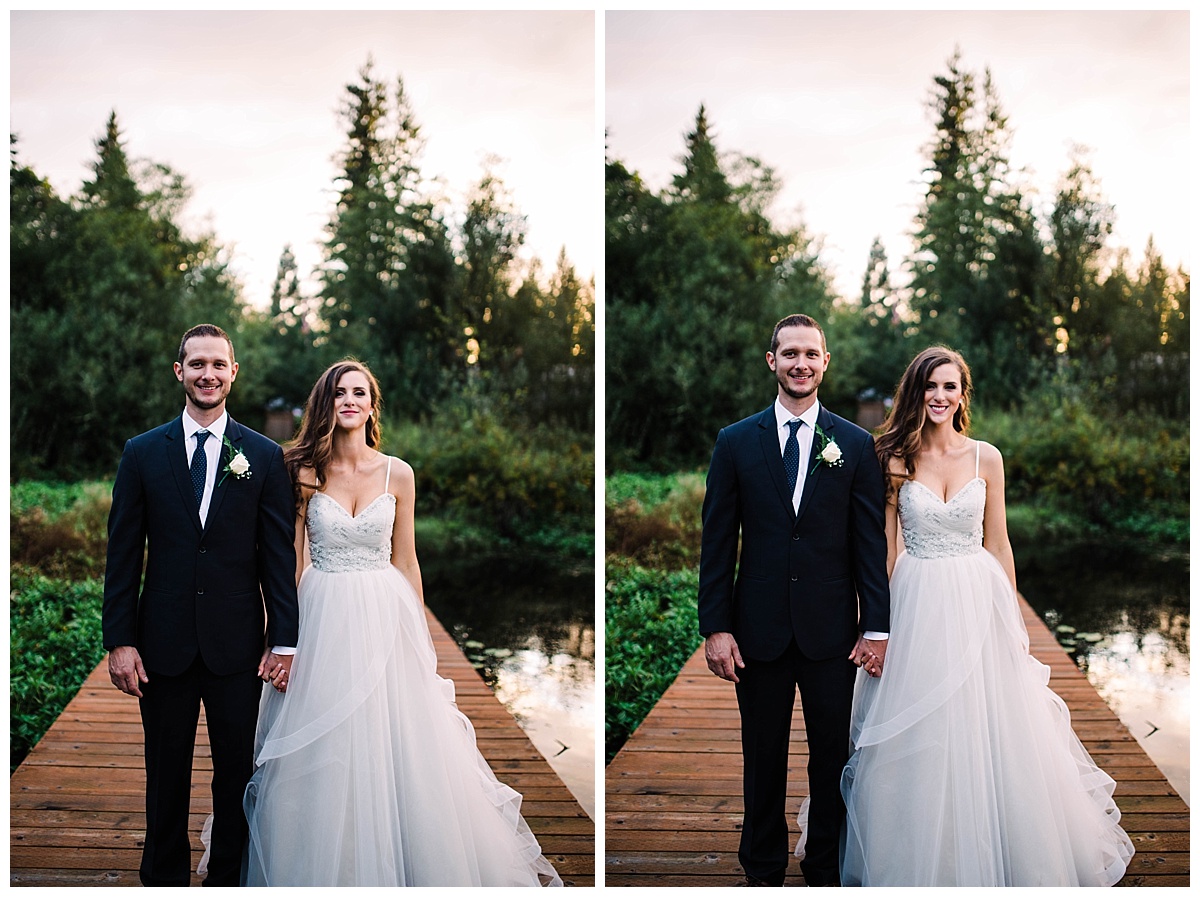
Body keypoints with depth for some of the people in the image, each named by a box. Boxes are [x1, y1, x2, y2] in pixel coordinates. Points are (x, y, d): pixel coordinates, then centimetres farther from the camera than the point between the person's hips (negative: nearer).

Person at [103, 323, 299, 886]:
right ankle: (164, 879, 26)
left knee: (236, 773, 8)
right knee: (166, 774, 11)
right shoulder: (142, 453, 3)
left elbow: (278, 554, 0)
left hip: (236, 645, 0)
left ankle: (229, 879, 23)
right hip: (164, 643, 1)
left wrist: (284, 640, -4)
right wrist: (119, 640, -4)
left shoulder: (265, 457, 2)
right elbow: (123, 555, 2)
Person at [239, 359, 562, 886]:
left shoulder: (398, 475, 2)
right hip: (321, 620, -1)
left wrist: (422, 639, 7)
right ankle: (328, 872, 20)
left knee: (402, 755, 2)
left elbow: (406, 562, 8)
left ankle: (409, 870, 19)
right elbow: (292, 561, 1)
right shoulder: (306, 473, -1)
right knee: (322, 764, 3)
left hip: (385, 620, 1)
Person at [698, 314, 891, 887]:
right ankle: (763, 870, 26)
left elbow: (871, 541, 1)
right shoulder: (735, 442, 2)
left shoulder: (856, 445, 2)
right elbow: (717, 543, 1)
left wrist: (876, 627, -4)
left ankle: (825, 870, 24)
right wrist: (715, 627, -5)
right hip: (759, 626, 0)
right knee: (763, 756, 10)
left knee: (832, 754, 9)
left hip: (831, 627, 0)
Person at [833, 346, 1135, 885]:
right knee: (918, 740, 4)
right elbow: (885, 548, 0)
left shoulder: (986, 458, 3)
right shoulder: (896, 459, -2)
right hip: (916, 608, -1)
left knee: (987, 734, 5)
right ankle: (921, 865, 21)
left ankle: (994, 862, 23)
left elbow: (998, 545, 8)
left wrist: (1011, 618, 6)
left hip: (978, 604, 2)